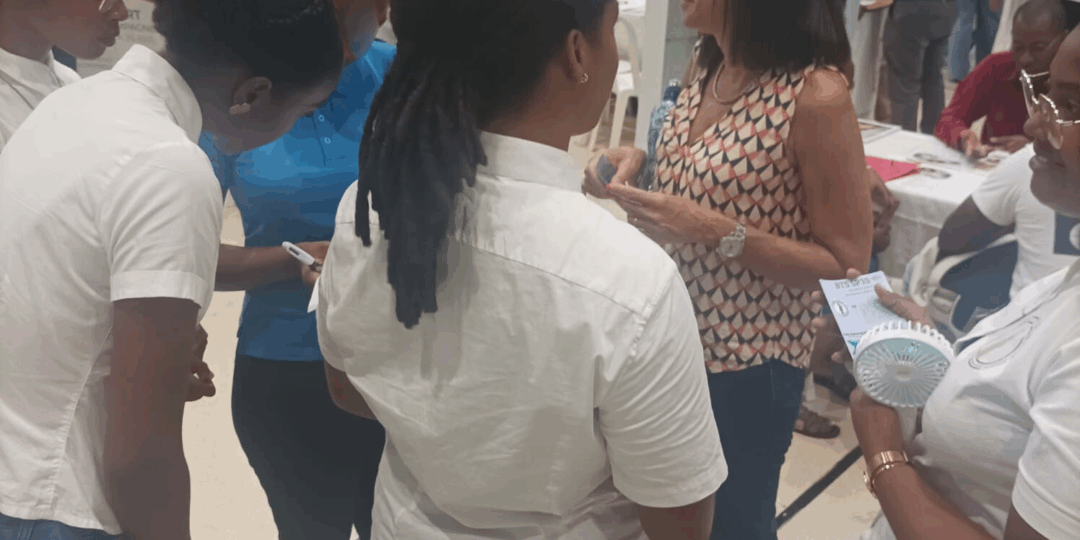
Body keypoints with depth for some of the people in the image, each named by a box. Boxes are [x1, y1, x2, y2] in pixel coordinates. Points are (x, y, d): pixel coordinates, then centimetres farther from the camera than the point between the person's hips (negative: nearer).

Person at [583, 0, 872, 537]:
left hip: (748, 360, -6)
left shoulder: (815, 95, -21)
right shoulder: (705, 65, 0)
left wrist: (716, 231, -26)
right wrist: (640, 164, -5)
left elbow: (847, 265, -17)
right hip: (672, 336, 6)